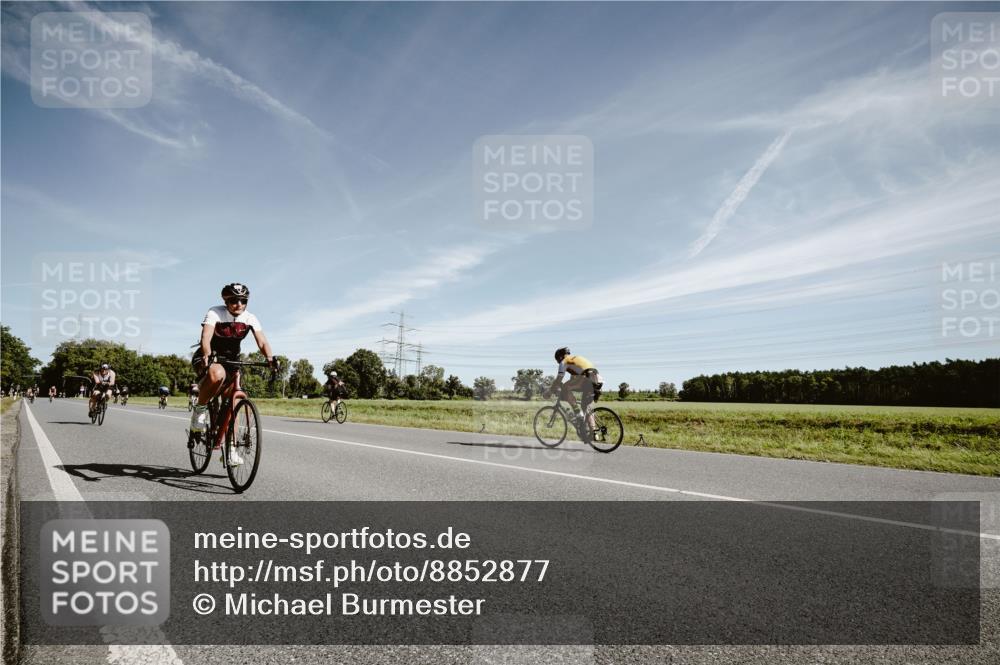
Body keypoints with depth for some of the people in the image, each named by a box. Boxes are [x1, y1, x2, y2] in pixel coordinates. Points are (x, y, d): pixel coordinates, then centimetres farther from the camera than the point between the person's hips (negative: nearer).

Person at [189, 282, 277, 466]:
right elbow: (206, 337, -34)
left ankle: (230, 450, 4)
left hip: (231, 361, 4)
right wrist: (207, 356, -54)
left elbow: (262, 342, -21)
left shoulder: (250, 319, -10)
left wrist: (270, 358, -42)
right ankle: (200, 410, -14)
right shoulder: (215, 313, -20)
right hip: (207, 359, -4)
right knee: (217, 374, -40)